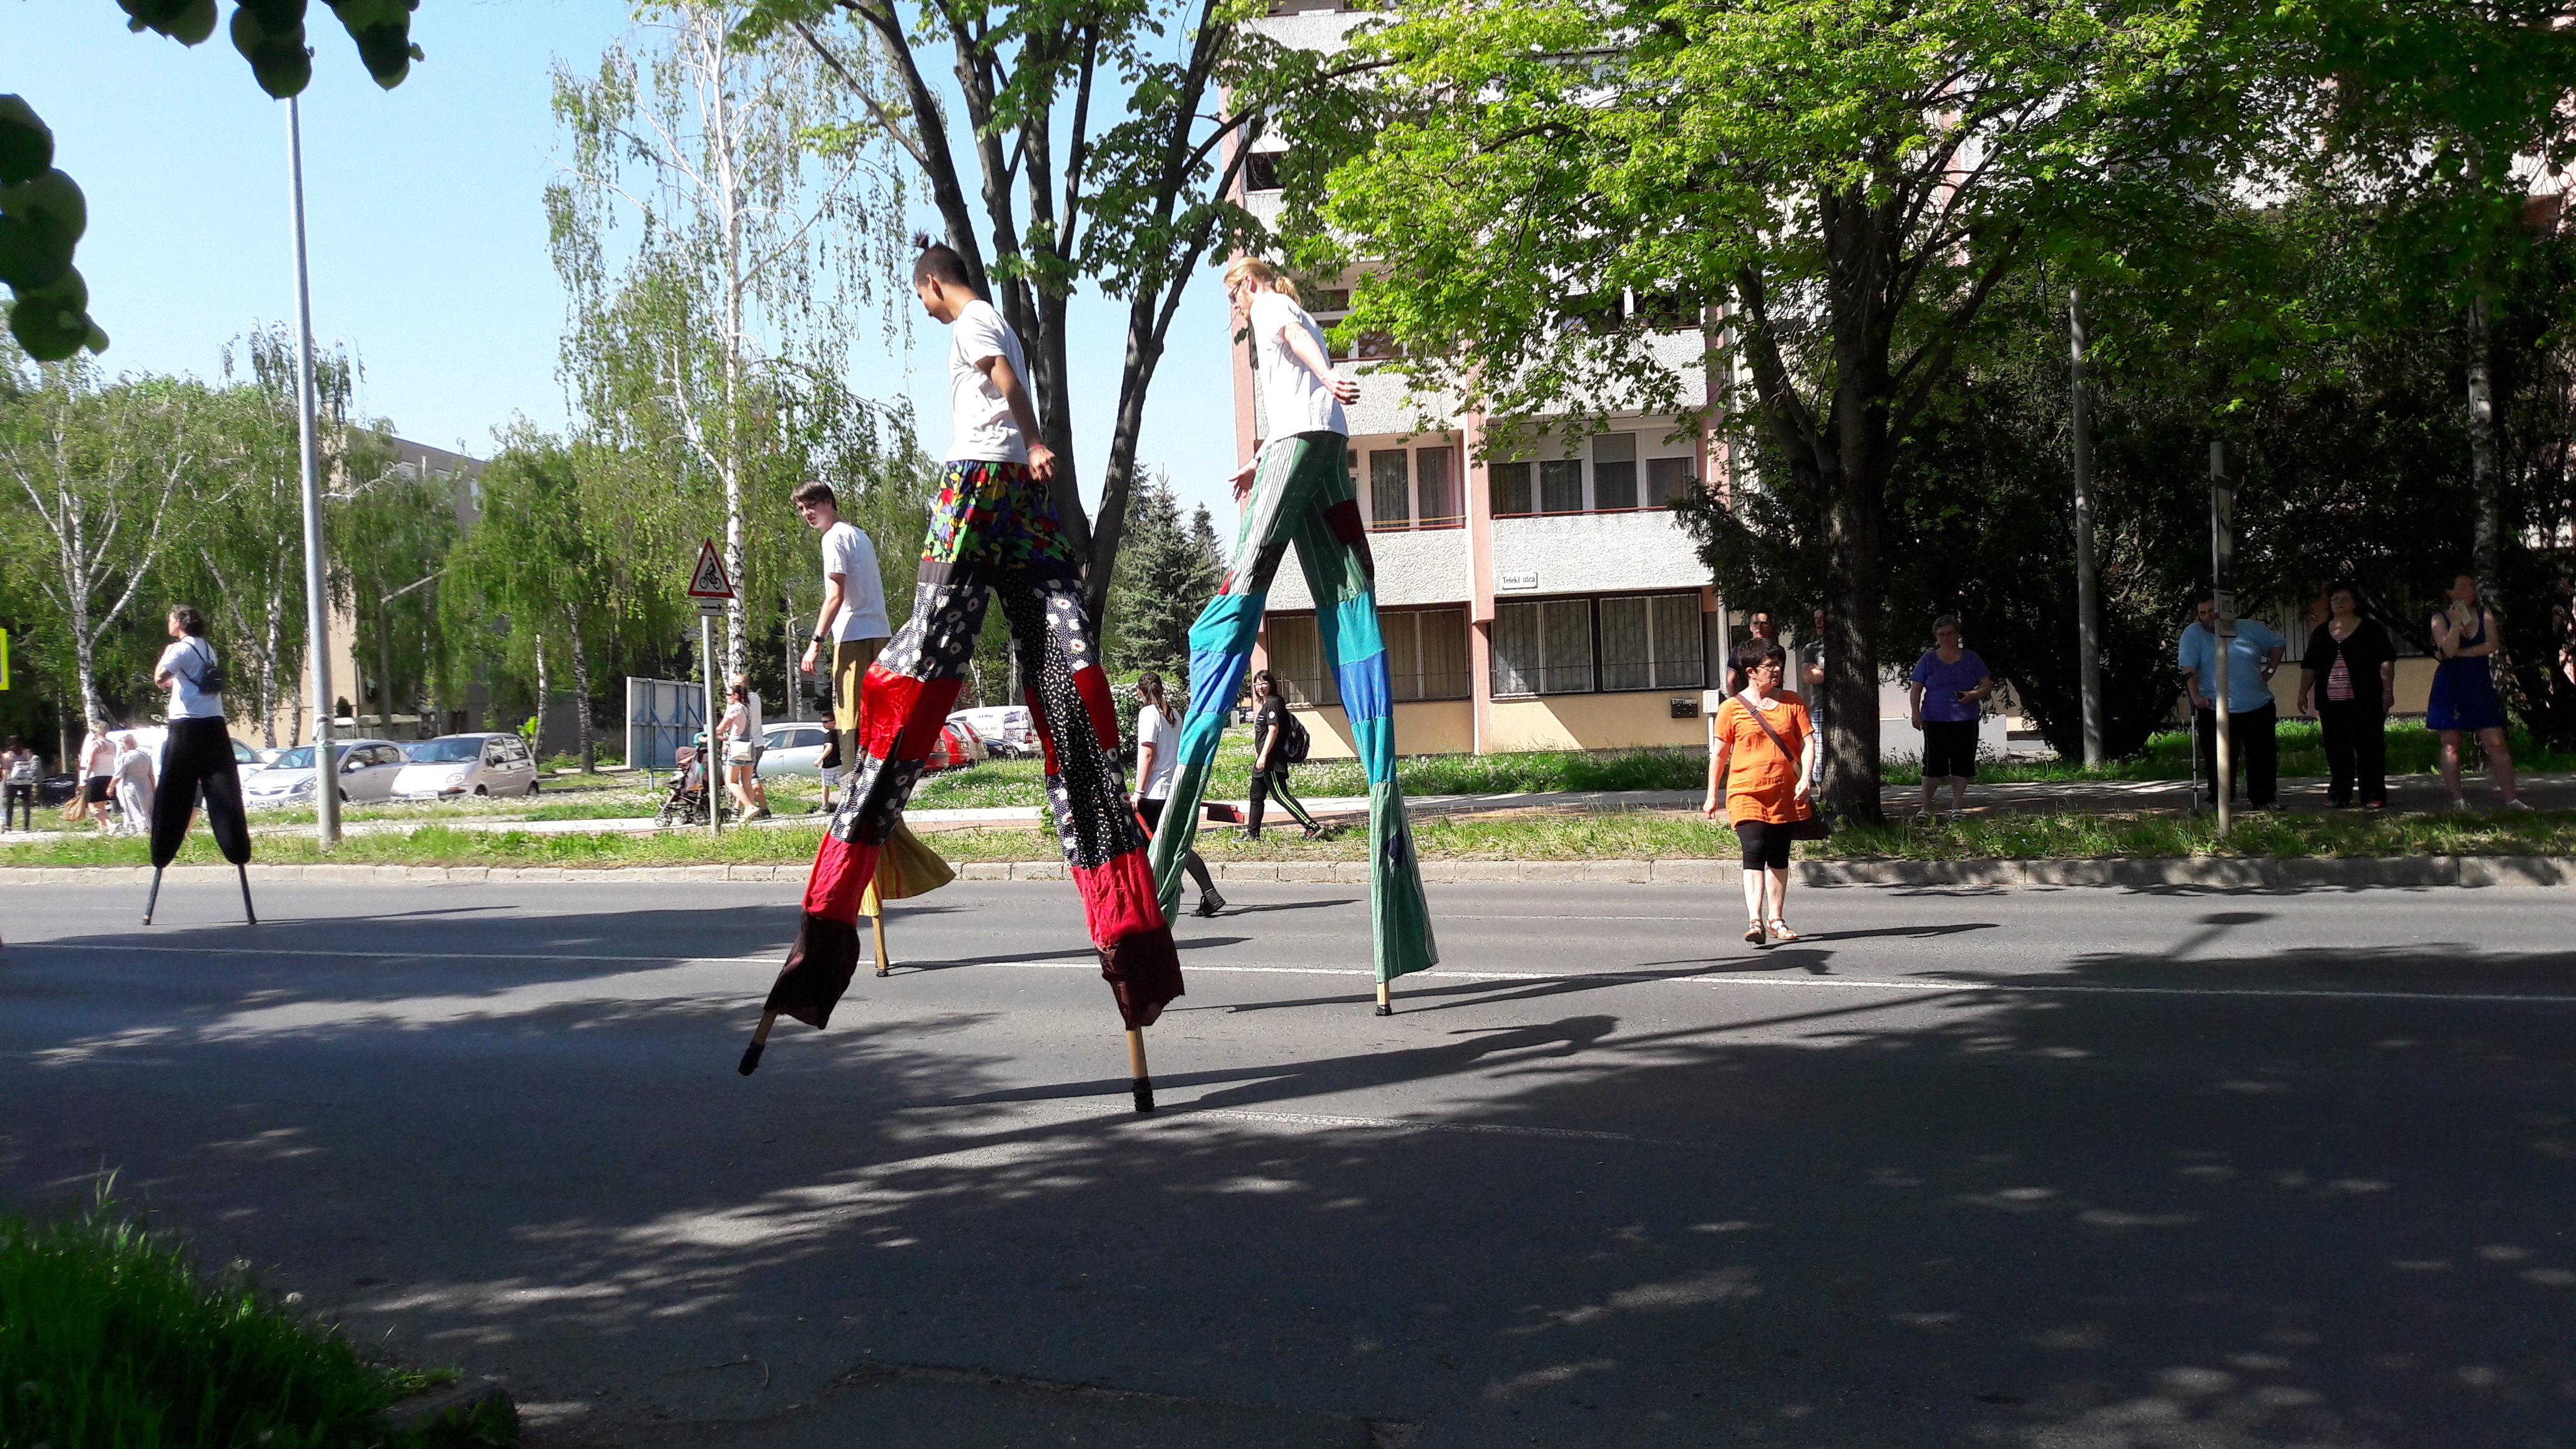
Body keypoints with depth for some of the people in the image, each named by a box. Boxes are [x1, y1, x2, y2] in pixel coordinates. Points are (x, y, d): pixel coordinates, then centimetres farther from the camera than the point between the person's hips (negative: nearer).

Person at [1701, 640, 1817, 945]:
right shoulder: (1732, 707, 0)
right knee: (1755, 852, -18)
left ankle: (1776, 920, 23)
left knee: (1779, 857, 11)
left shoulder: (1792, 702, 8)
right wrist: (1712, 795, 7)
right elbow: (1719, 753, 5)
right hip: (1746, 793, -3)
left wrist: (1805, 777, -12)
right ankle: (1754, 921, -24)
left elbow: (1807, 742, 4)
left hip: (1785, 794, 4)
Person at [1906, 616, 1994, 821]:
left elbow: (1988, 685, 8)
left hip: (1965, 721, 1)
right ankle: (1925, 808, 5)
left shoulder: (1970, 658, 10)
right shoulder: (1928, 659, 8)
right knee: (1933, 764, -4)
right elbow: (1916, 689, 6)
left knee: (1962, 764, 2)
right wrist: (1916, 714, -8)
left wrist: (1973, 694, -12)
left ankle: (1957, 808, 11)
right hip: (1935, 720, -1)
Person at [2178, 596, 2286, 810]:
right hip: (2216, 711, -3)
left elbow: (2279, 644, 21)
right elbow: (2189, 670, -11)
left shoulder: (2249, 628, 7)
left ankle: (2261, 800, 16)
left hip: (2258, 706, 3)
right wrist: (2196, 696, -24)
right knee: (2220, 762, -5)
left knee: (2263, 758, 6)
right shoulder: (2193, 633, -2)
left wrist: (2269, 670, 11)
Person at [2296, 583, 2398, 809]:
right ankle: (2338, 795, 10)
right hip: (2331, 703, 3)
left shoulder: (2371, 628, 6)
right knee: (2336, 750, 4)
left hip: (2364, 701, -3)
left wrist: (2388, 690, -5)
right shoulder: (2321, 632, 17)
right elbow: (2309, 666, 21)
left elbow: (2386, 661, 2)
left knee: (2370, 748, -3)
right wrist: (2303, 693, 15)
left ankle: (2373, 795, 0)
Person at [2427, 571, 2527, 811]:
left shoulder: (2485, 614, 9)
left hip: (2480, 685, 2)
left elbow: (2490, 646, -5)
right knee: (2450, 743, -2)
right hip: (2450, 687, -2)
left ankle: (2511, 797, -1)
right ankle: (2458, 800, 2)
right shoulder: (2440, 618, 1)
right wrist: (2457, 622, -18)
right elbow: (2449, 651, -13)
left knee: (2496, 742, -3)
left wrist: (2460, 653, -9)